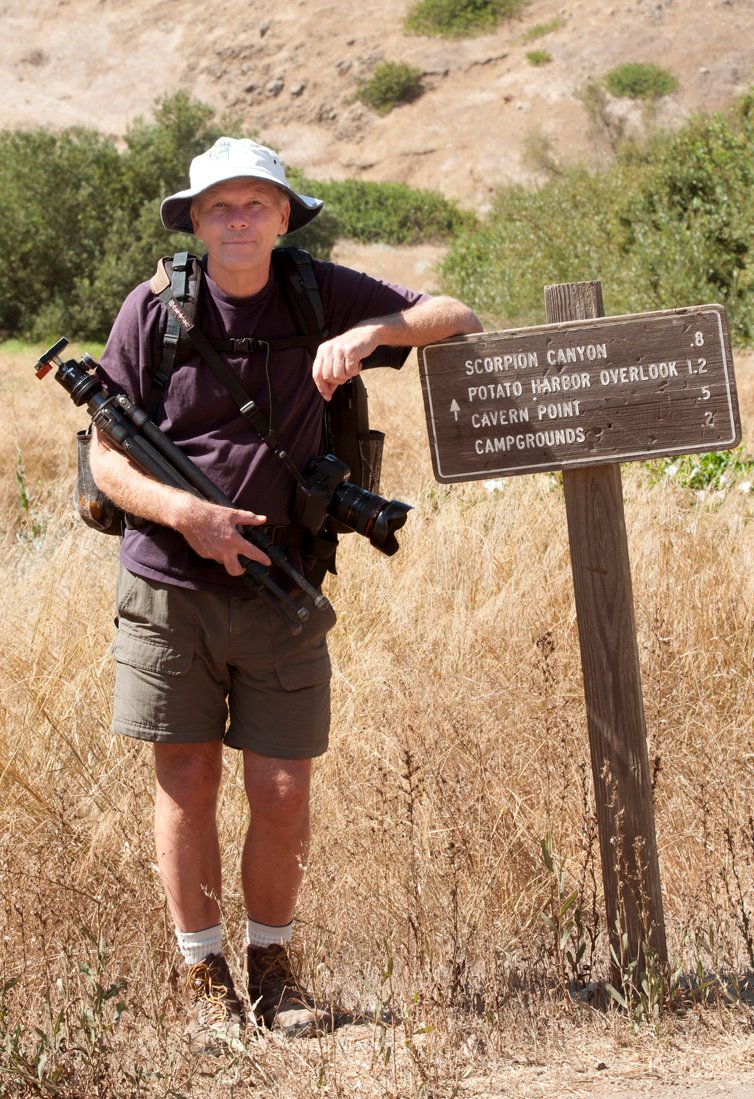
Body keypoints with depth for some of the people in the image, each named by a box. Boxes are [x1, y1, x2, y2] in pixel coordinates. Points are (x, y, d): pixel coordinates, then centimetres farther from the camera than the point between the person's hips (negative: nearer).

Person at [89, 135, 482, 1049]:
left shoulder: (322, 296, 1)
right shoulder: (153, 311, -3)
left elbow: (460, 323, 2)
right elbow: (106, 459, -2)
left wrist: (369, 331, -16)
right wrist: (184, 513, -19)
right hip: (169, 588, -1)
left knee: (282, 795, 1)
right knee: (186, 782, 3)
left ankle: (272, 960, 23)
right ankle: (202, 973, 18)